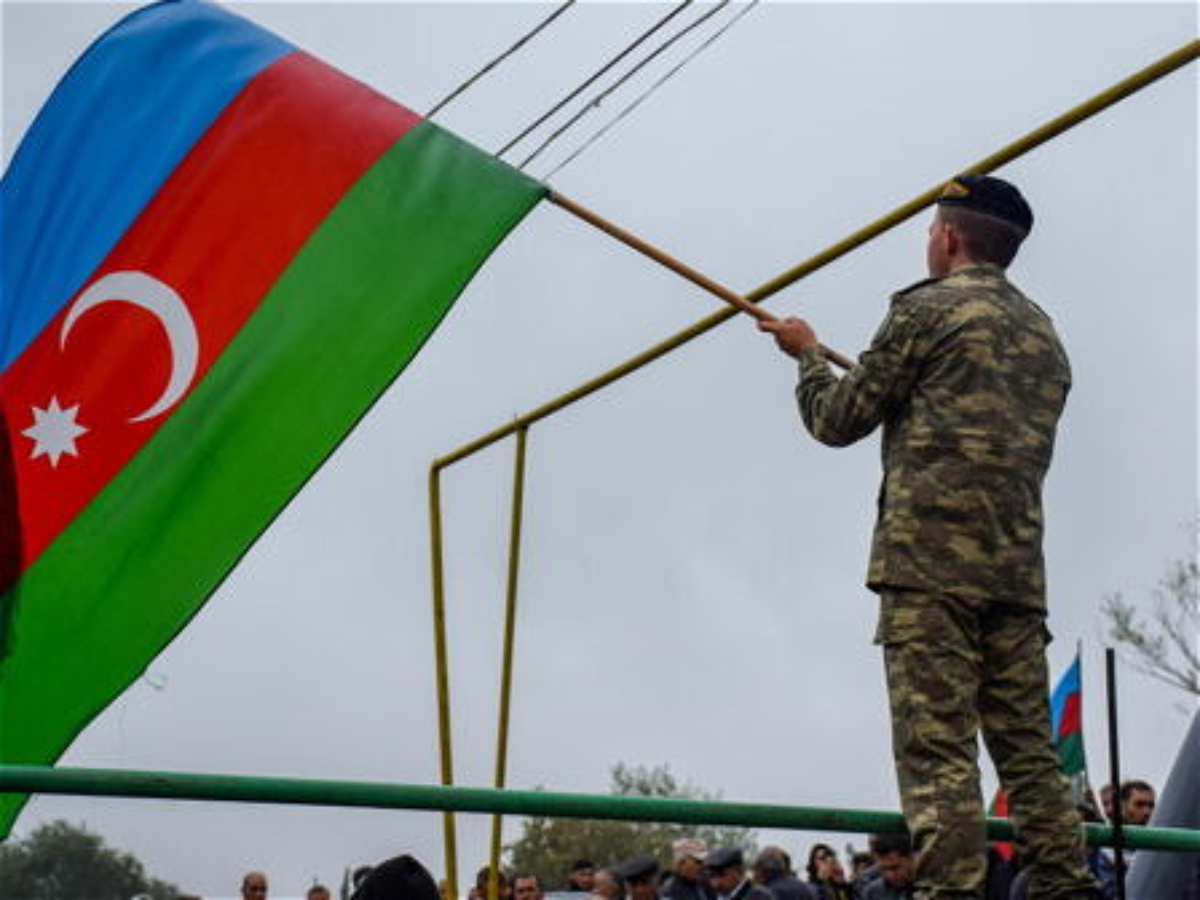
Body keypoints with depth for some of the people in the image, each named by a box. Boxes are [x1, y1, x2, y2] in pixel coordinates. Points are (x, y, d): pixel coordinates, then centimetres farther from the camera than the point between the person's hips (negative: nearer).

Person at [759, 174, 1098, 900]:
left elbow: (839, 421, 3)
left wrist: (808, 353, 22)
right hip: (1019, 568, 7)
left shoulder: (927, 309, 0)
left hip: (930, 562, -7)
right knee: (1029, 750, 7)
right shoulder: (1044, 334, 22)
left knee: (936, 748, -11)